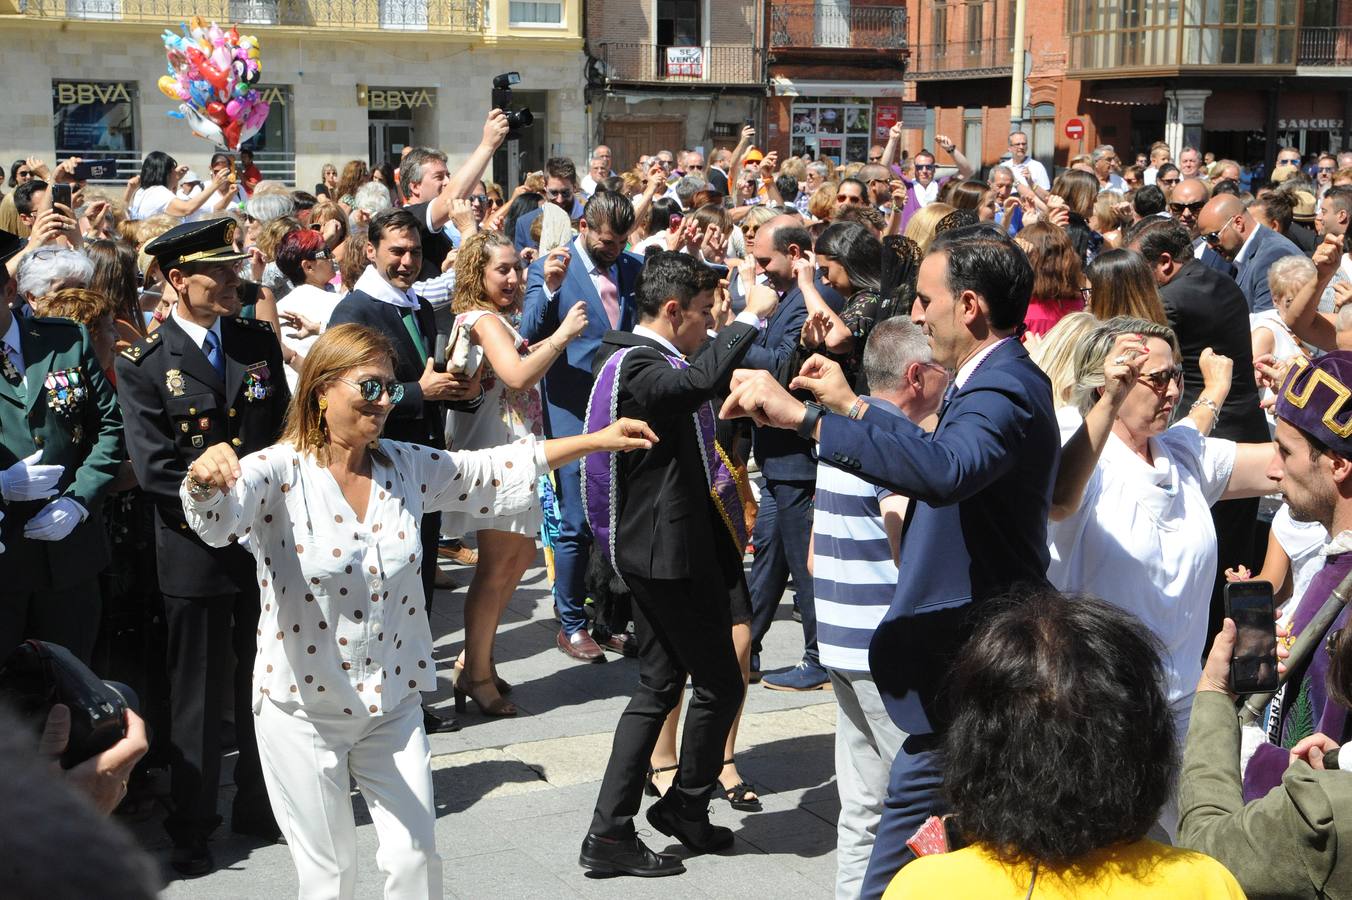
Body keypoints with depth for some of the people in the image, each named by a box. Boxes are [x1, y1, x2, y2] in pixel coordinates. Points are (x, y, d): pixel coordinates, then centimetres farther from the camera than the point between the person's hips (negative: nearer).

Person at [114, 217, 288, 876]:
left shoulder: (259, 342, 6)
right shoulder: (143, 364, -7)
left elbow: (286, 433, 8)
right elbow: (154, 469, -13)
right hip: (196, 548, -4)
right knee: (198, 696, 6)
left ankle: (259, 806, 31)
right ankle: (191, 828, 20)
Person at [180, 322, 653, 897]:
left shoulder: (407, 467, 1)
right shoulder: (279, 473, -16)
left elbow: (496, 470, 10)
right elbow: (217, 517, -35)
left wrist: (598, 440, 7)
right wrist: (206, 479, -60)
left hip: (392, 702, 5)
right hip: (304, 710, -4)